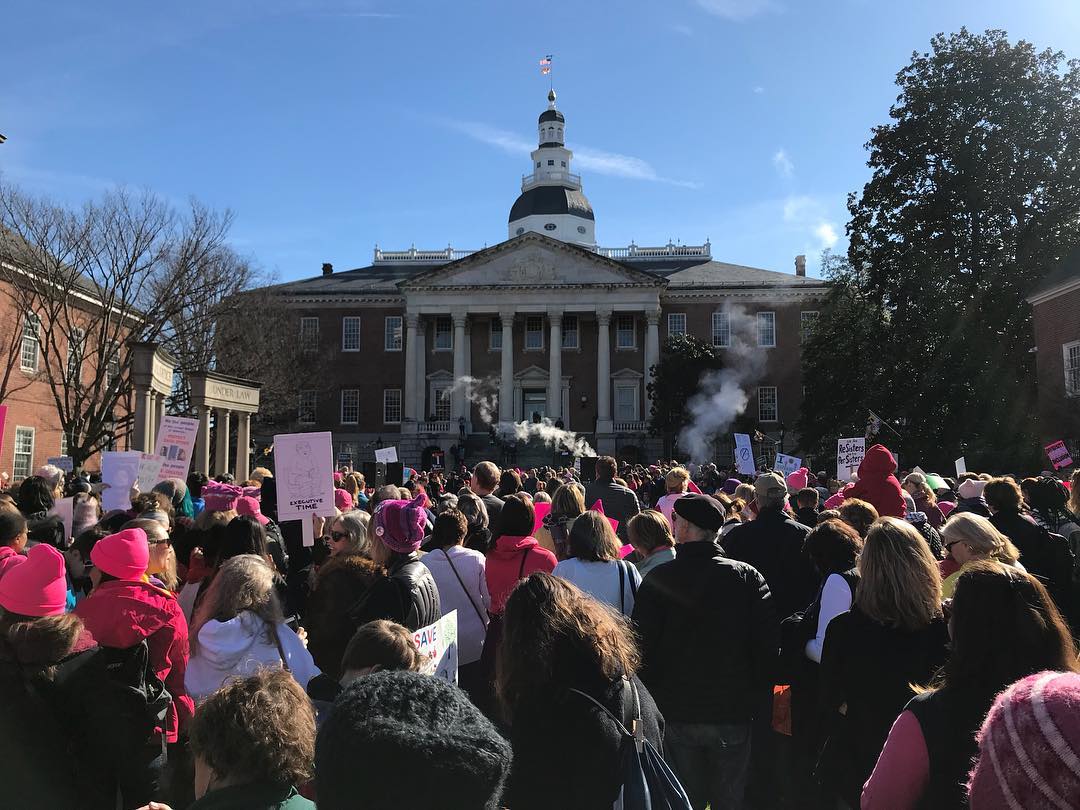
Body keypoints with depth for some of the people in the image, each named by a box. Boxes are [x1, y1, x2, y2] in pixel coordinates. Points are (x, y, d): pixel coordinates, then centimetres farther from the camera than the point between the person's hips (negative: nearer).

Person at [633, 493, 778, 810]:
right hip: (733, 714, 1)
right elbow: (769, 643, -7)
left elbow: (643, 647, -8)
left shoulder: (657, 580, -10)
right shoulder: (748, 576, -7)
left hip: (675, 715, -1)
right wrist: (758, 698, 5)